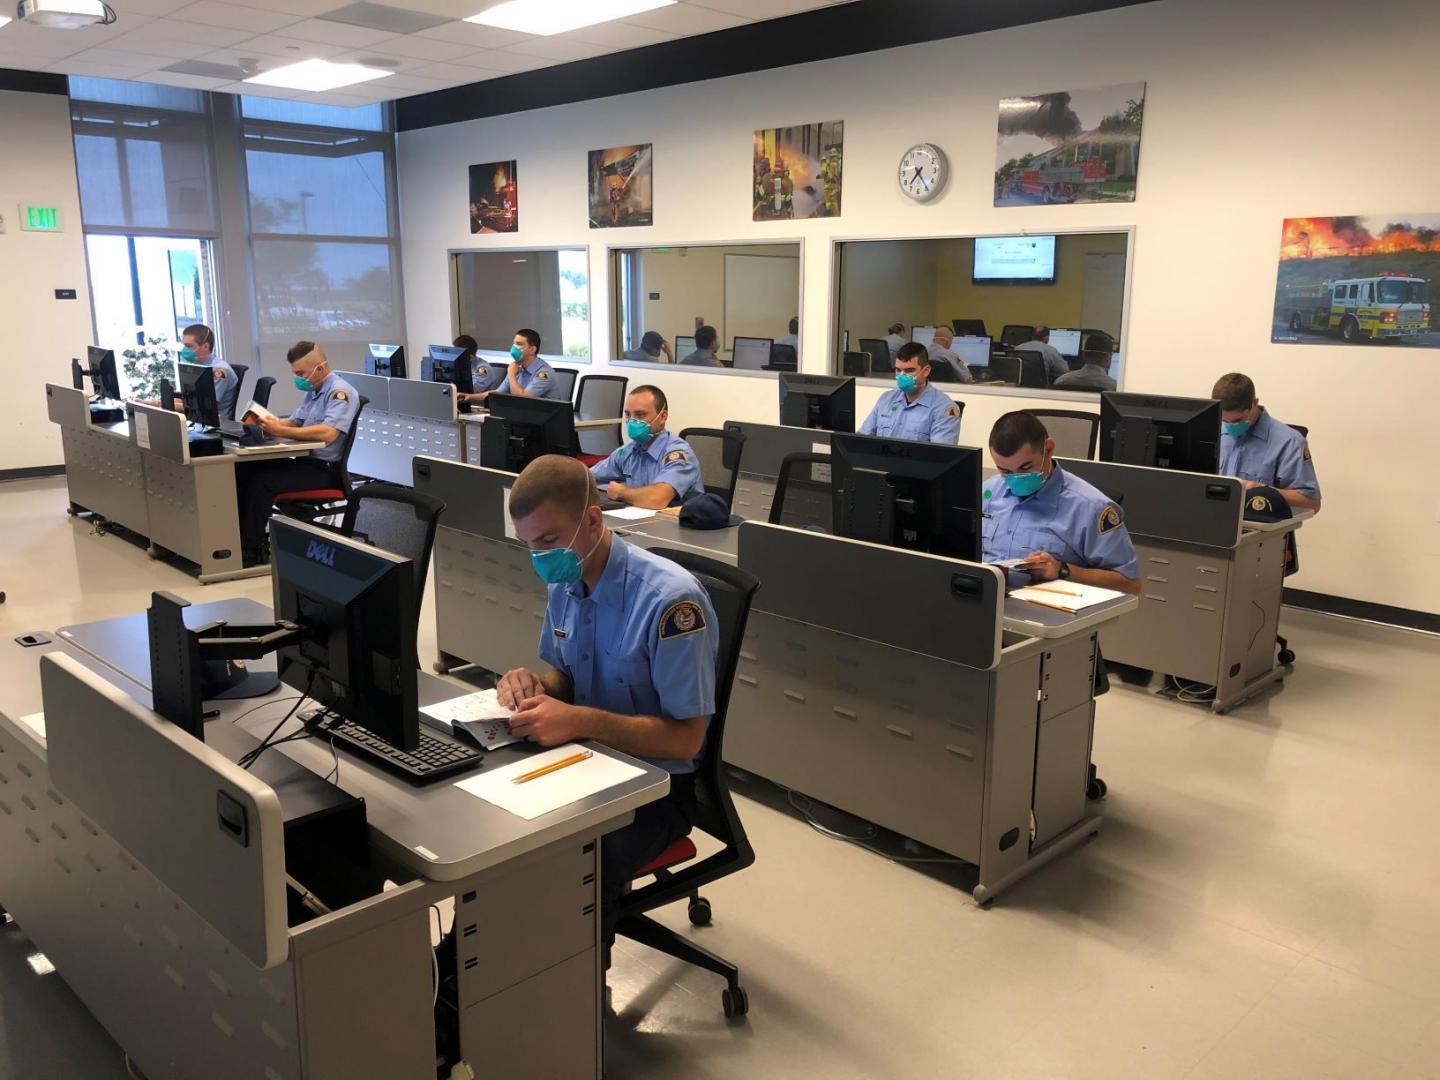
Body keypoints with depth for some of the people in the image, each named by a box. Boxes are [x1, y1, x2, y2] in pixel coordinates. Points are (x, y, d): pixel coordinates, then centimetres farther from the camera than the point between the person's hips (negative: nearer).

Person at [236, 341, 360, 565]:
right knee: (244, 470, -3)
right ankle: (238, 536, -5)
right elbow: (293, 423, 20)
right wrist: (270, 424, -2)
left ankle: (251, 551, -14)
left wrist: (280, 431, -28)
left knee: (262, 481, -22)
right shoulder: (313, 391, 16)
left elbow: (327, 433, -28)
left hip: (325, 470, -9)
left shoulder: (340, 392, -14)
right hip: (304, 462, 9)